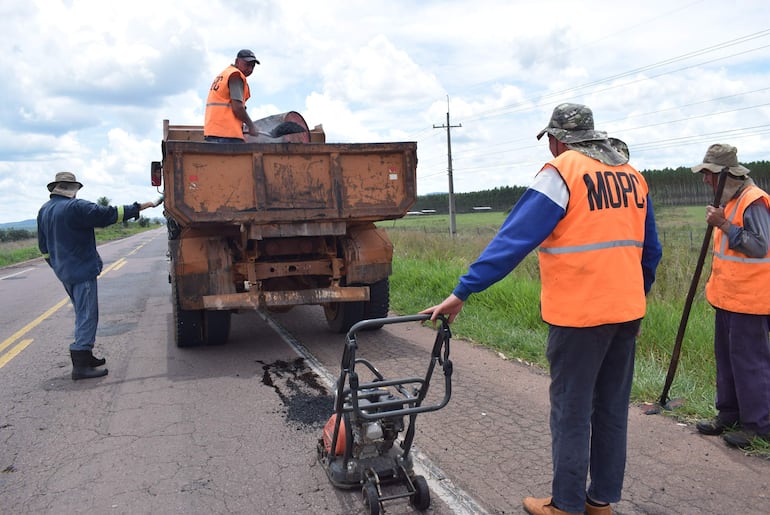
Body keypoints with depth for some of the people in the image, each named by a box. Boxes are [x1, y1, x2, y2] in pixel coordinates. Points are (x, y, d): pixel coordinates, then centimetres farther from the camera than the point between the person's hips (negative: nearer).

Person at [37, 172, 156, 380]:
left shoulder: (44, 211, 11)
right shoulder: (75, 207, -16)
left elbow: (44, 246, 16)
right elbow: (107, 214, -18)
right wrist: (138, 207, -11)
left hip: (64, 272, 9)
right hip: (82, 270, -9)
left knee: (82, 315, 19)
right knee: (87, 316, -5)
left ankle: (84, 356, 26)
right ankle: (80, 365, -6)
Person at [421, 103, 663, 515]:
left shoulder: (562, 172, -11)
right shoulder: (632, 175, 10)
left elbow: (513, 240, -18)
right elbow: (650, 251, 15)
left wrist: (462, 293, -16)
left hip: (579, 315, -7)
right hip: (628, 312, 7)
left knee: (571, 413, 5)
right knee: (612, 410, 16)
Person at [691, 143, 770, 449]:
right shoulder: (728, 200, 13)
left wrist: (723, 224, -24)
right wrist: (716, 280, 19)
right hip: (727, 296, 10)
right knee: (726, 356, 15)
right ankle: (729, 414, 26)